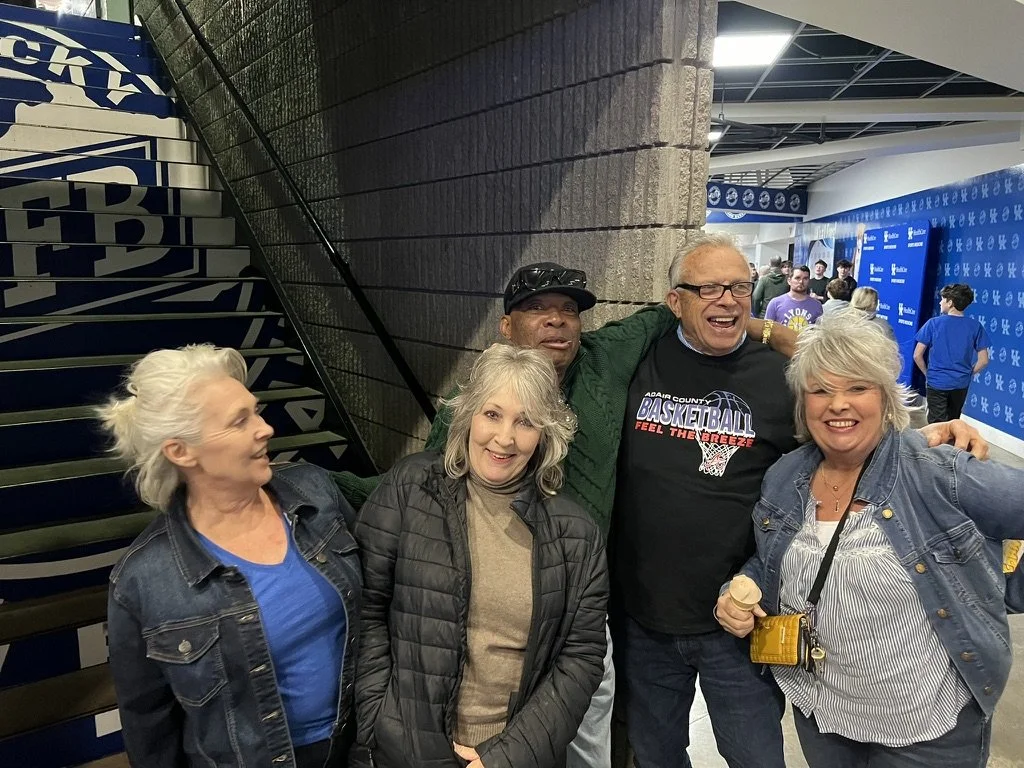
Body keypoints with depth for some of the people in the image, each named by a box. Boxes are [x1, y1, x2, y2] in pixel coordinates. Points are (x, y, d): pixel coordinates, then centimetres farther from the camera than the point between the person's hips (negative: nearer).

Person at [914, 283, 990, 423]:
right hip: (961, 384, 3)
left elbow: (917, 356, -9)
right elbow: (983, 361, -4)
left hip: (936, 383, -3)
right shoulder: (975, 326, -4)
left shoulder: (933, 323, -10)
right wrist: (967, 373, 12)